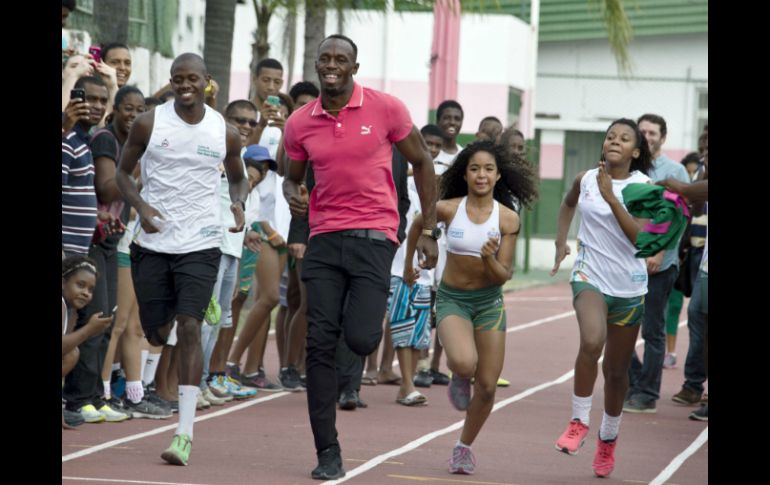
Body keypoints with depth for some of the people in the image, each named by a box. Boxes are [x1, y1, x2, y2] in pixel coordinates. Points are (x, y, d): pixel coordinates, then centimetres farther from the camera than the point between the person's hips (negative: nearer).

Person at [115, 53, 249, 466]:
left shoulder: (225, 133, 0)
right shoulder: (149, 124, -2)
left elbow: (237, 177, 17)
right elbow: (123, 172, 7)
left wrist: (239, 203, -6)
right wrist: (140, 205, -13)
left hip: (200, 245, -1)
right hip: (153, 242, 1)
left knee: (189, 327, -14)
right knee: (156, 334, 7)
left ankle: (184, 432, -15)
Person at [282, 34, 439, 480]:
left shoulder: (386, 109, -3)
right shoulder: (299, 124, 6)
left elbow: (421, 163, 6)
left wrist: (429, 230, 3)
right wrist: (292, 193, -5)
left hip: (374, 236, -3)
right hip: (324, 237, 3)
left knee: (360, 338, -16)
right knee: (320, 344, -5)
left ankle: (374, 321, 25)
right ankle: (328, 453, 1)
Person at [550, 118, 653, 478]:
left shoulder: (643, 187, -6)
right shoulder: (586, 180, 1)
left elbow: (640, 236, -20)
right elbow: (568, 204, 25)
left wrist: (611, 197, -25)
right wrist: (561, 241, 12)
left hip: (629, 286, 0)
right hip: (590, 276, 0)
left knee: (617, 370, 11)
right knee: (592, 341, -30)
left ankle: (608, 438, 34)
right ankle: (579, 422, -15)